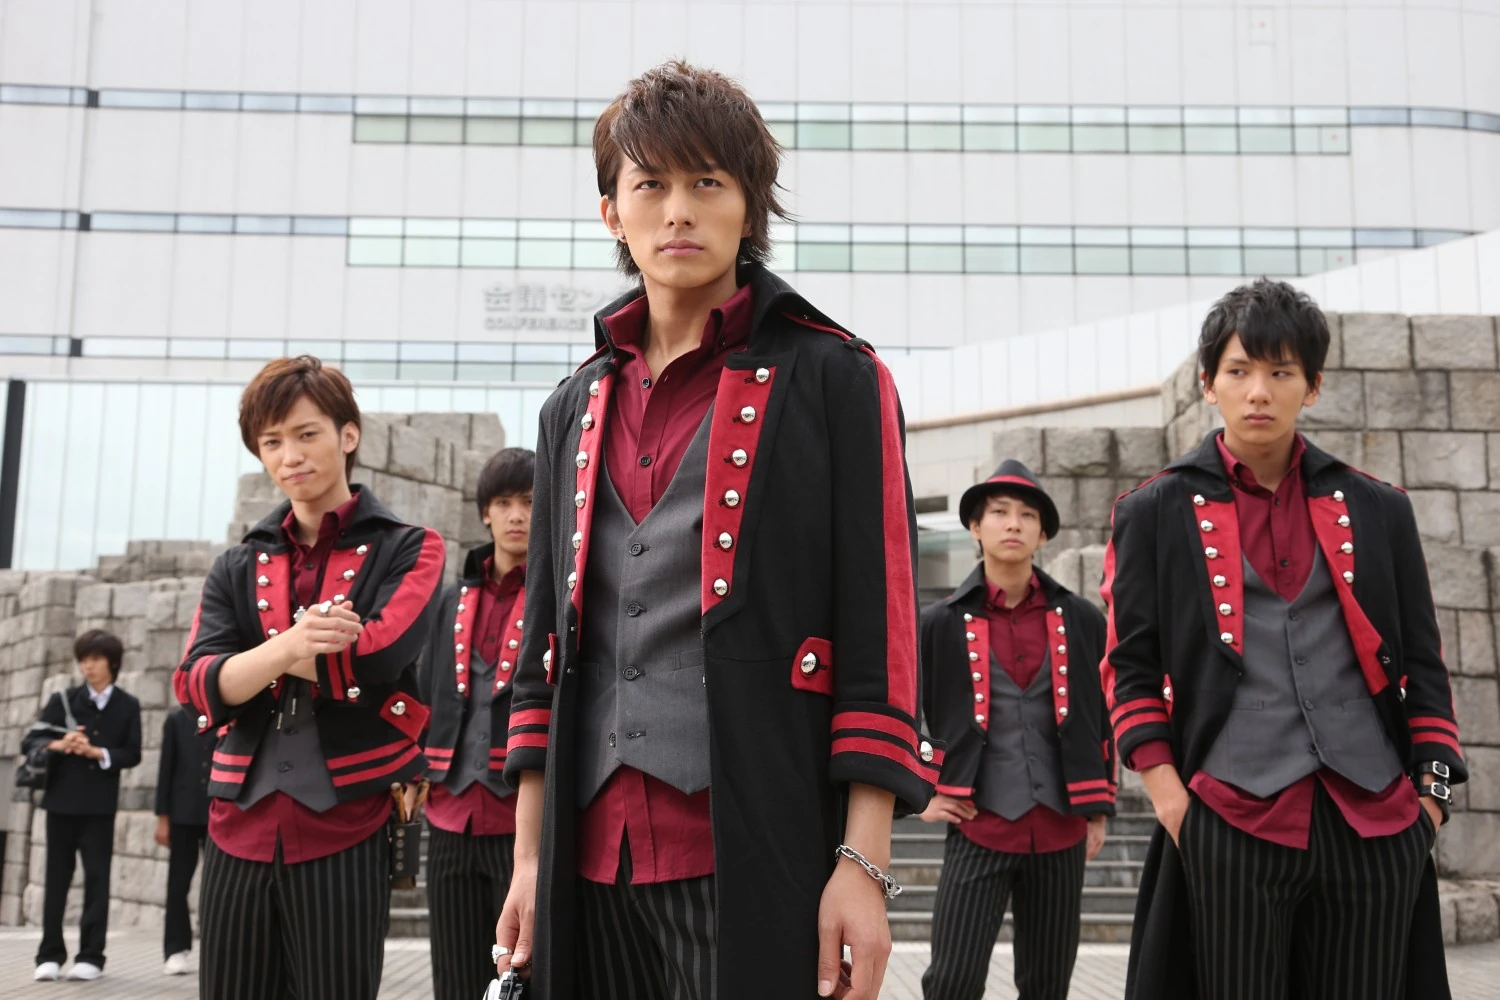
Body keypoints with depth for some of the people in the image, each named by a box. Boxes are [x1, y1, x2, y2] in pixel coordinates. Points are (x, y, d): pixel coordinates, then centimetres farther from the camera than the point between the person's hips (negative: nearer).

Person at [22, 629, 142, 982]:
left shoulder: (127, 706, 3)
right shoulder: (63, 700, 4)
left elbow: (132, 754, 0)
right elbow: (29, 742, 2)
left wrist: (96, 752, -15)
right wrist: (59, 745, -17)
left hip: (100, 805, -1)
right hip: (62, 801, 1)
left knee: (97, 877, -2)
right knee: (57, 877, 5)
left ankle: (91, 956, 2)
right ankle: (50, 955, 11)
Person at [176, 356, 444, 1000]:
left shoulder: (407, 549, 4)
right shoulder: (238, 567, 15)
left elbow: (374, 663, -14)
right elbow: (197, 688, -1)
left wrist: (256, 660, -2)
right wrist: (286, 646, -19)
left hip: (346, 827, -4)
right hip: (240, 826, 4)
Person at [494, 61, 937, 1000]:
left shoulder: (833, 378, 0)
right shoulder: (578, 409, 14)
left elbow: (881, 621, -6)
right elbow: (546, 642, 15)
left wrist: (863, 862, -12)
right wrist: (531, 856, 11)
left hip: (757, 844, -4)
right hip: (594, 852, 5)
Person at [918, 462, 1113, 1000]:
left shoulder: (1081, 620, 5)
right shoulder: (941, 622, -1)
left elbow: (1106, 716, 13)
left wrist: (1099, 809, 10)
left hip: (1060, 828, 2)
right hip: (978, 827, -2)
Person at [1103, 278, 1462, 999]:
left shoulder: (1378, 509, 12)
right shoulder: (1156, 513, 5)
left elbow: (1422, 664, 14)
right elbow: (1130, 665, 4)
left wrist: (1432, 790, 5)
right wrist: (1168, 795, -5)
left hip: (1375, 823, 2)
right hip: (1232, 822, -2)